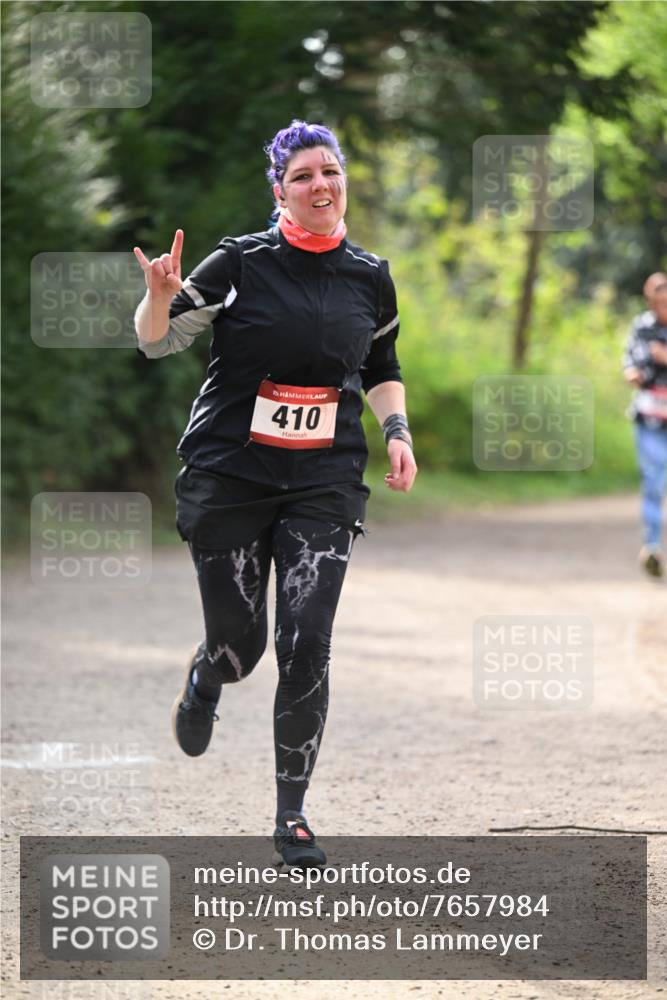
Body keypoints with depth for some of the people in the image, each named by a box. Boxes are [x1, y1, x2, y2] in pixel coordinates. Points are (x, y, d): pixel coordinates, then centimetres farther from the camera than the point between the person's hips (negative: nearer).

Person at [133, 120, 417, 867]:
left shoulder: (369, 278, 5)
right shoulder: (242, 263, -7)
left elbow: (382, 366, 23)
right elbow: (156, 342, -5)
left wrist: (396, 432, 7)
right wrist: (161, 296, -26)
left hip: (323, 482, 2)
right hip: (229, 474, -2)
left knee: (306, 648, -10)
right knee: (239, 644, 5)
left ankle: (292, 815, 2)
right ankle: (204, 679, 46)